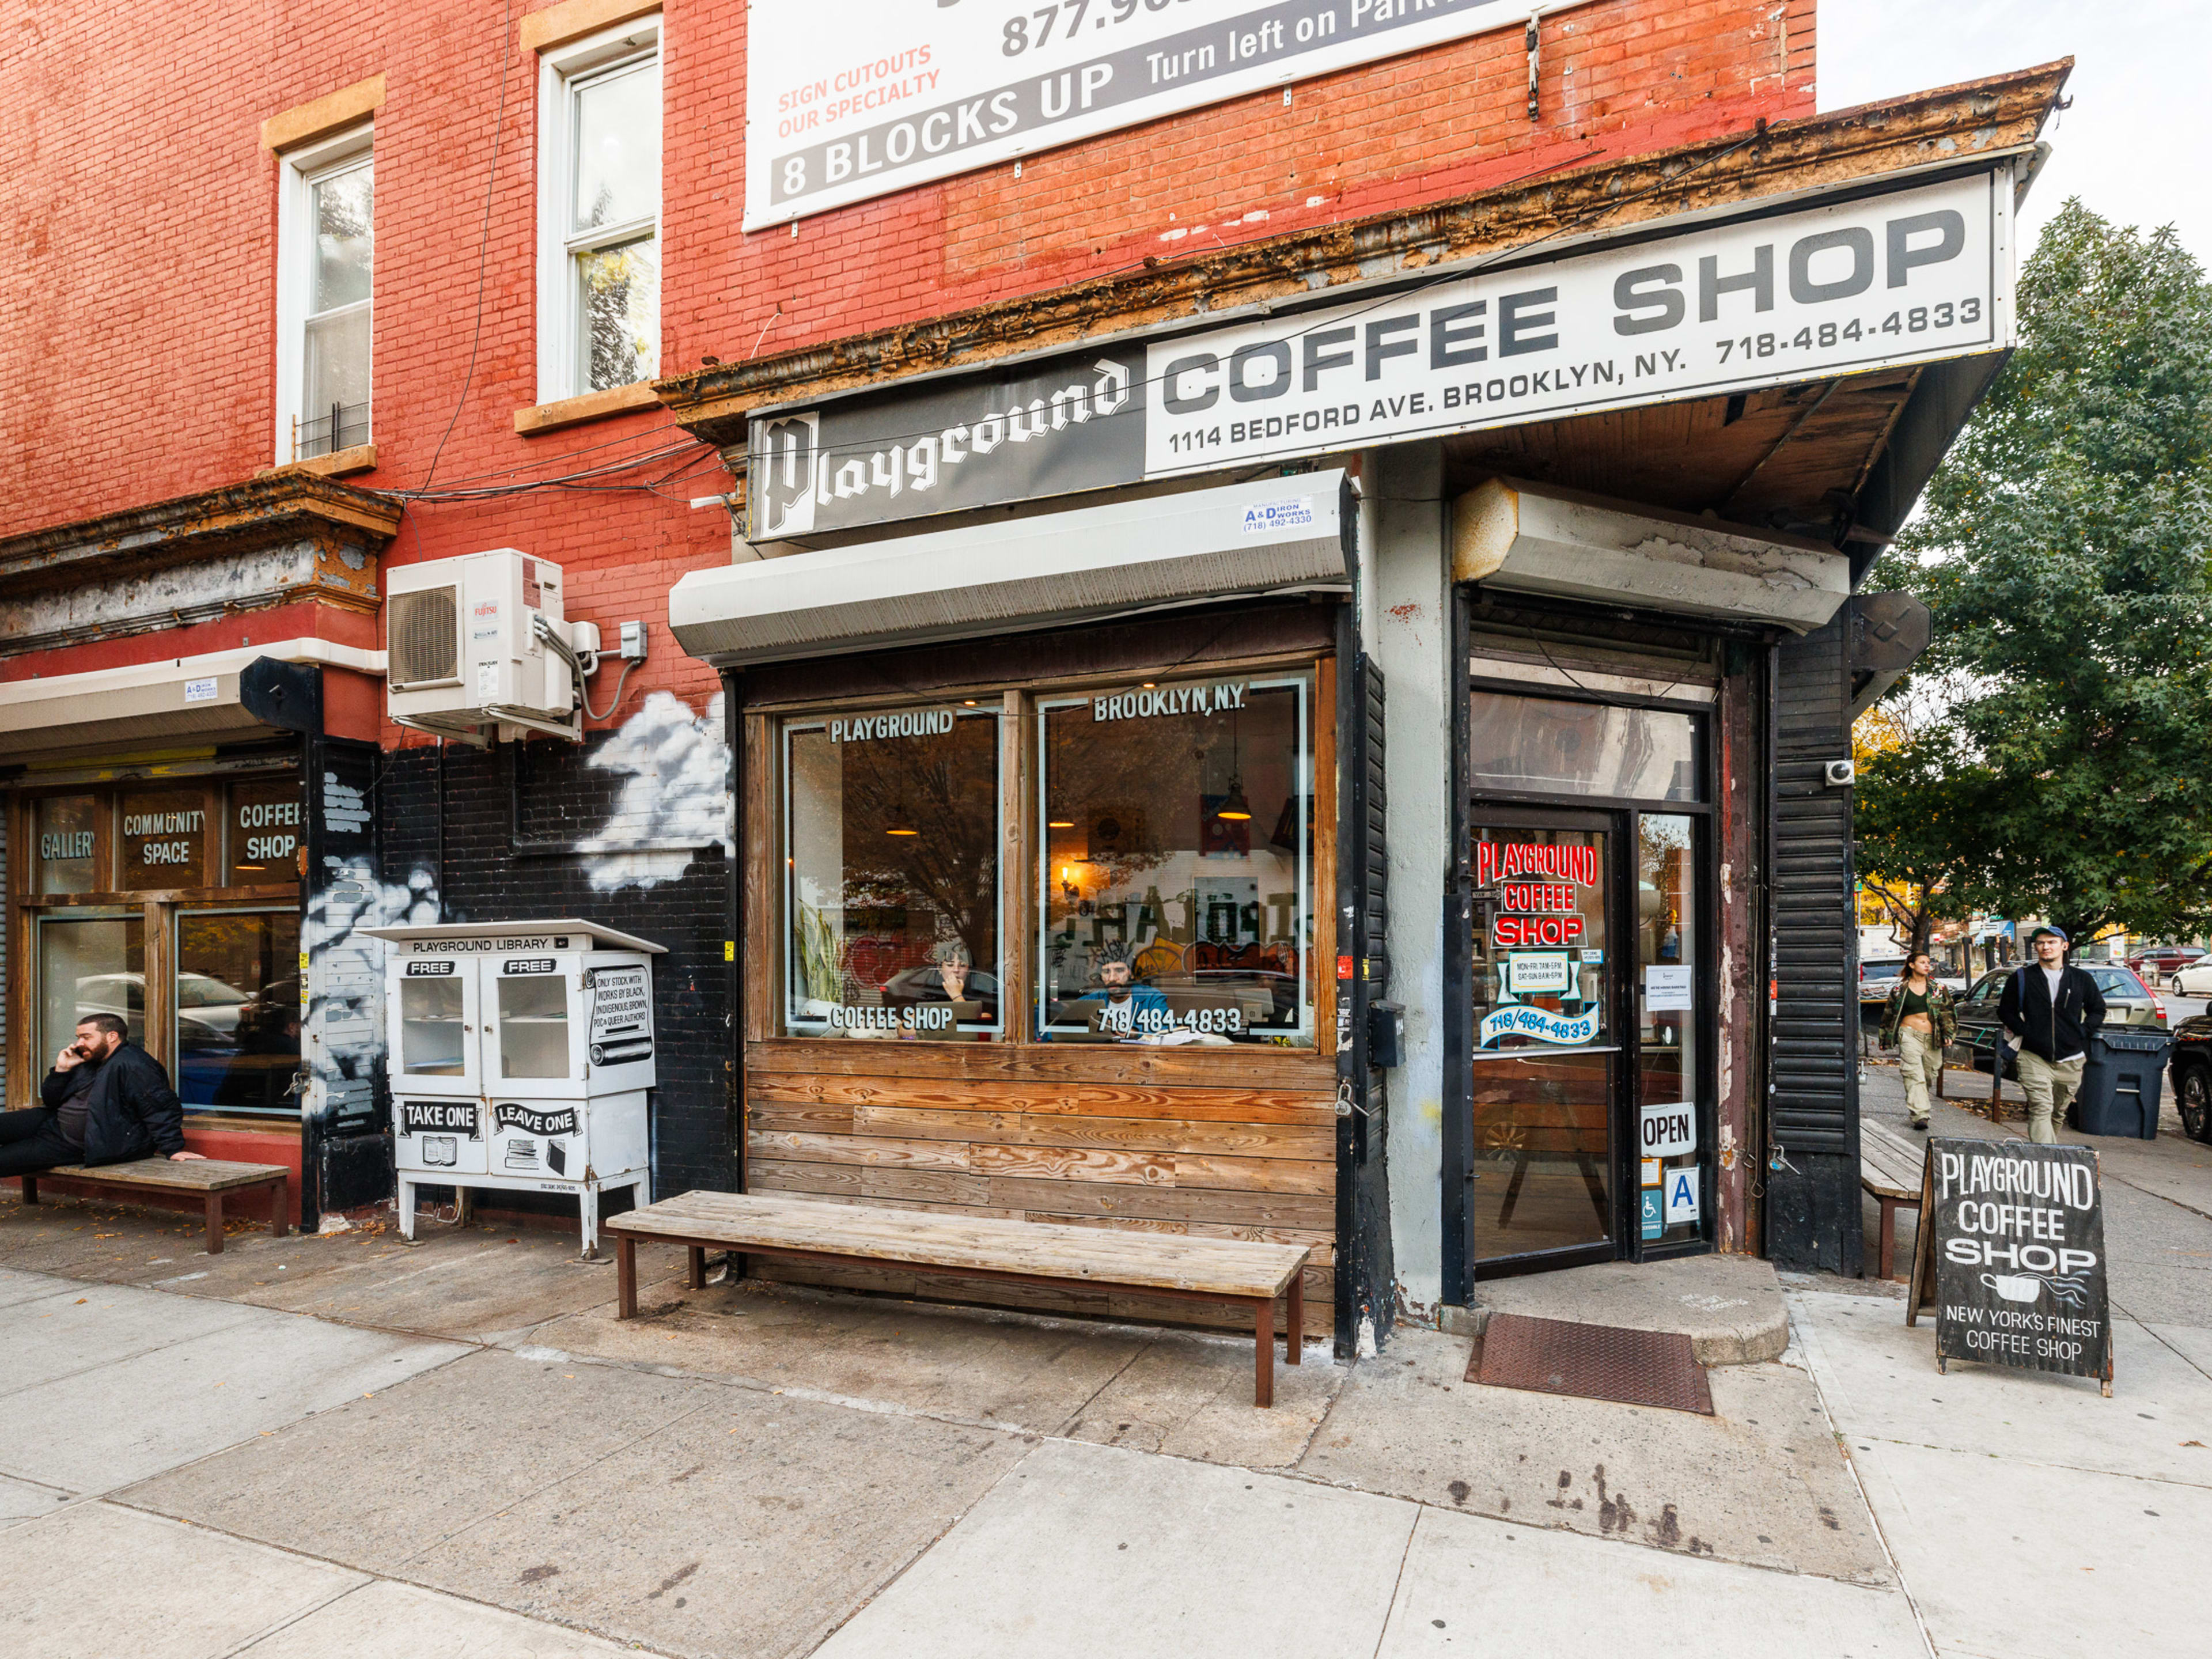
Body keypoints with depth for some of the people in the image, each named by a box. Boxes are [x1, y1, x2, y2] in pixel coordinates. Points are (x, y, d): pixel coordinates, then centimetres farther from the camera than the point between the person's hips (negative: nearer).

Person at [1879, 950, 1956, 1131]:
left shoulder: (1937, 987, 8)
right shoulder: (1900, 989, 4)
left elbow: (1947, 1012, 9)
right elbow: (1890, 1015, 10)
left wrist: (1948, 1033, -2)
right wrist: (1886, 1040, 12)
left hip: (1932, 1037, 3)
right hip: (1910, 1034, -3)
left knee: (1930, 1075, 9)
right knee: (1914, 1075, -12)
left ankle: (1914, 1105, 31)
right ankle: (1920, 1115, -16)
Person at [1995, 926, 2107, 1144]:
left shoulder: (2081, 979, 8)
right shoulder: (2022, 977, 2)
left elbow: (2098, 1010, 19)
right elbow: (2005, 1011, 9)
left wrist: (2081, 1032, 3)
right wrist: (2025, 1032, -5)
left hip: (2071, 1059, 3)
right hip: (2034, 1058, -3)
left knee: (2059, 1113, 13)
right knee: (2040, 1110, -13)